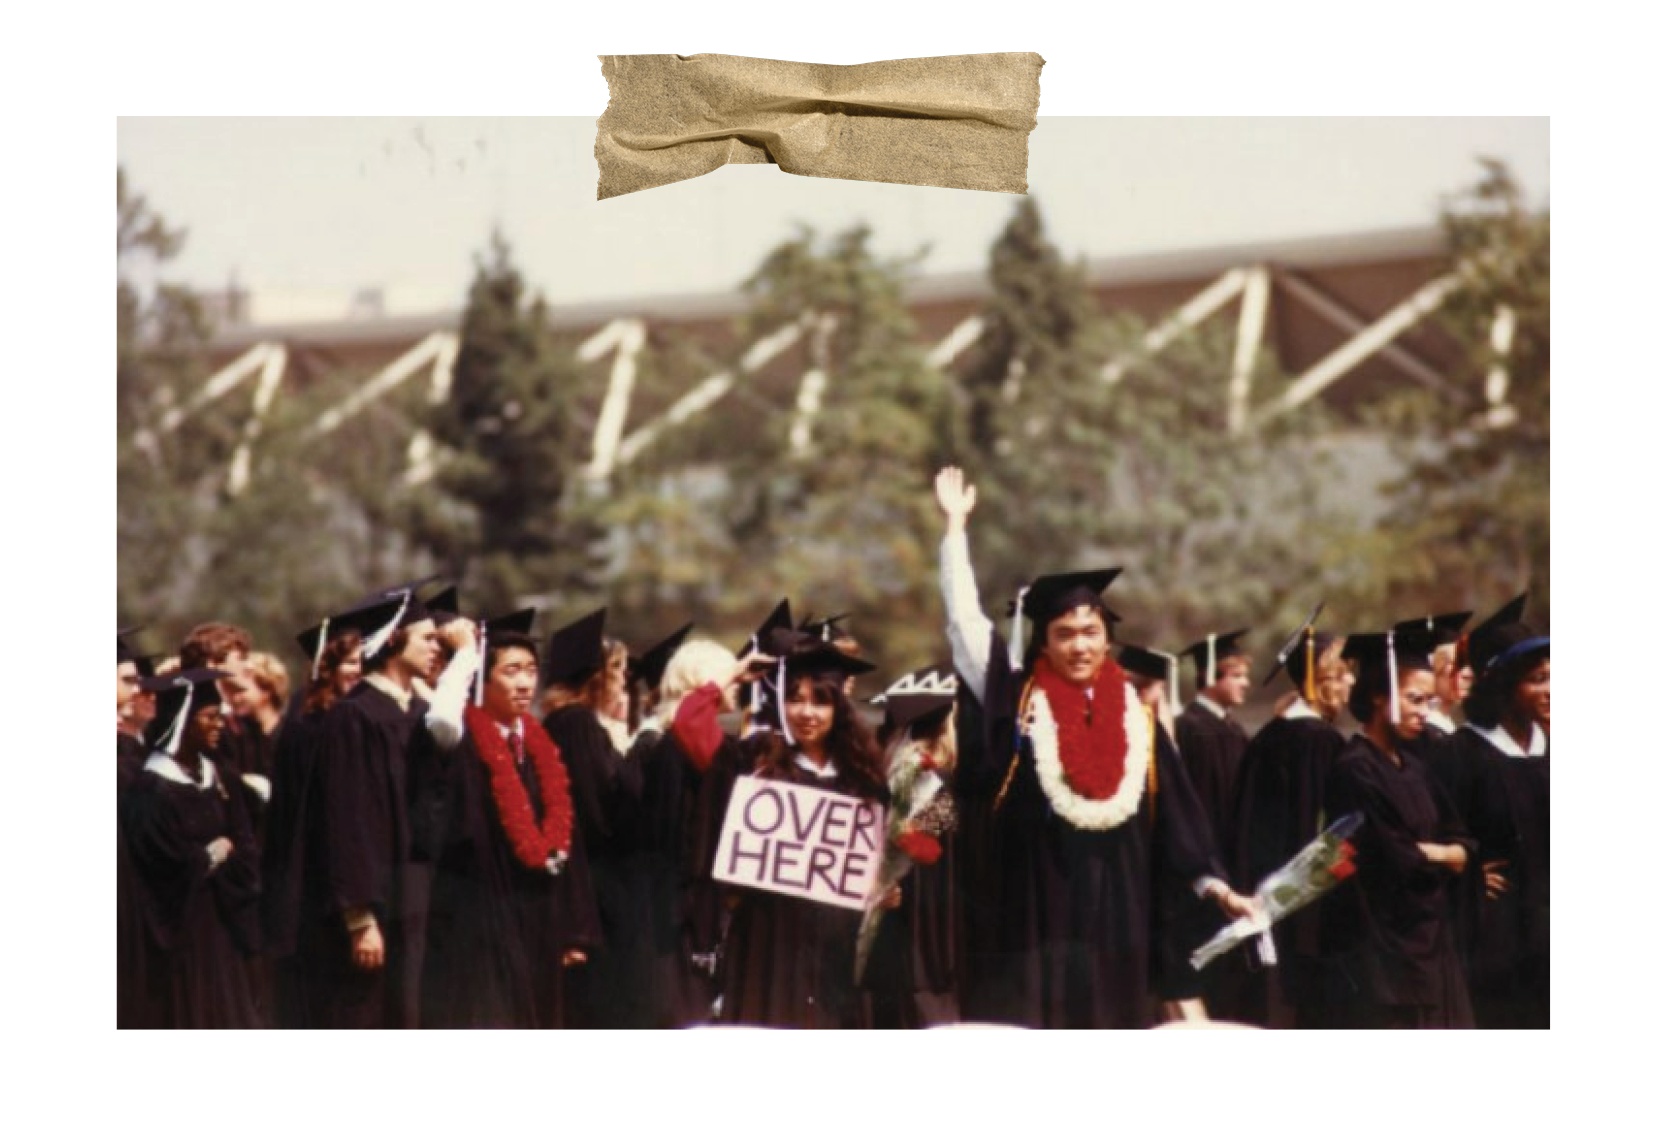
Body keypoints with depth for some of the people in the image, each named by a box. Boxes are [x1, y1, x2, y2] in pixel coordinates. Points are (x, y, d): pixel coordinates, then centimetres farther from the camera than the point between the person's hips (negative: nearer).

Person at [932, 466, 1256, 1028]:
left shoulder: (1133, 718, 11)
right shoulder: (1017, 703, 4)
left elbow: (1174, 811, 13)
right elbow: (965, 621, 1)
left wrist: (1213, 884, 8)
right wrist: (955, 528, 1)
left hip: (1112, 915, 3)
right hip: (1031, 914, -3)